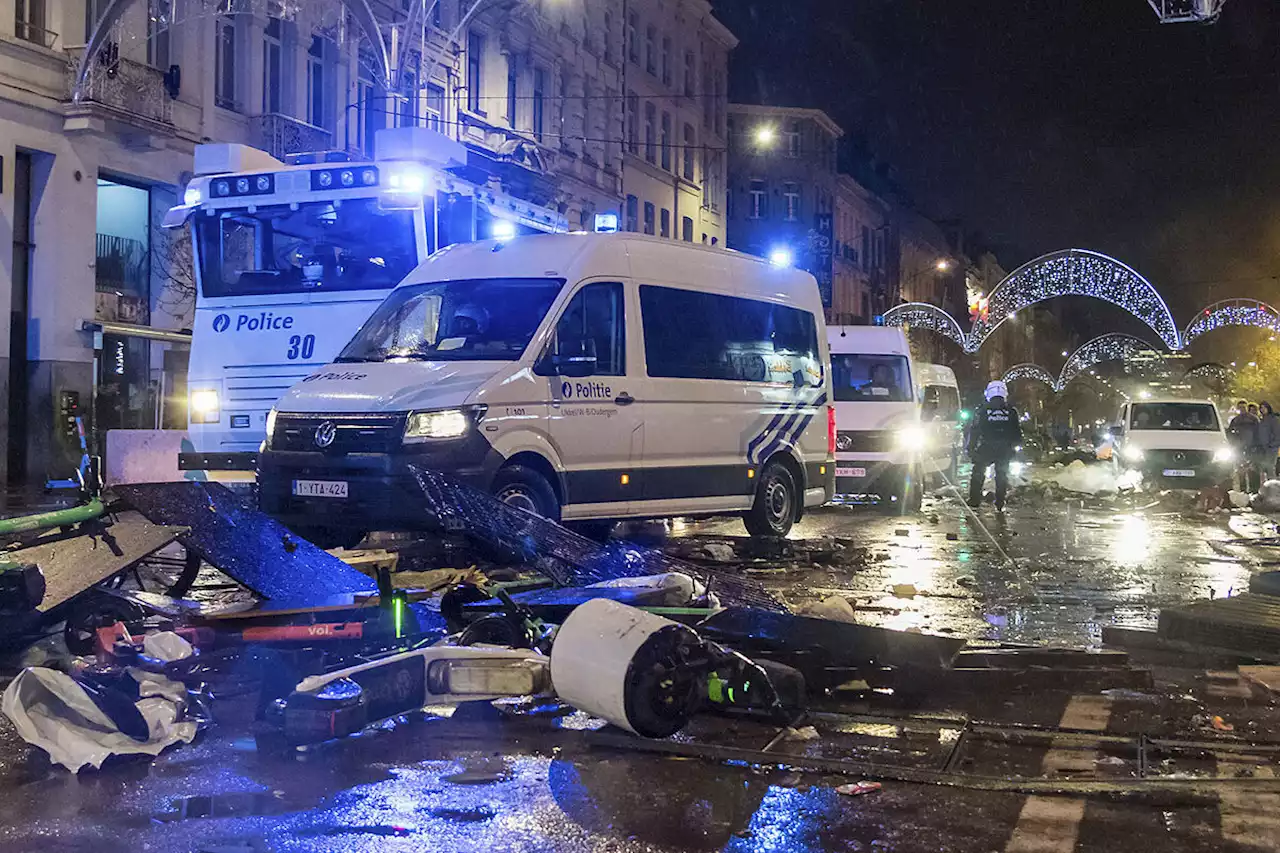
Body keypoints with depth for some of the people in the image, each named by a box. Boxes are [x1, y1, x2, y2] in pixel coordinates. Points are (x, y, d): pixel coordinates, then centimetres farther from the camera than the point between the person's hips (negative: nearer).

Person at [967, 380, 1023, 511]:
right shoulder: (1011, 412, 3)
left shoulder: (983, 411, -3)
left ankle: (974, 499, 8)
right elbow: (1017, 433, 8)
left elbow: (975, 431, -2)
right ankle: (1000, 503, 13)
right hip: (1005, 449, 2)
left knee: (978, 472, 11)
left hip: (986, 448, -2)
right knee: (1002, 475, 13)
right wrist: (1015, 446, 21)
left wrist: (970, 448, 5)